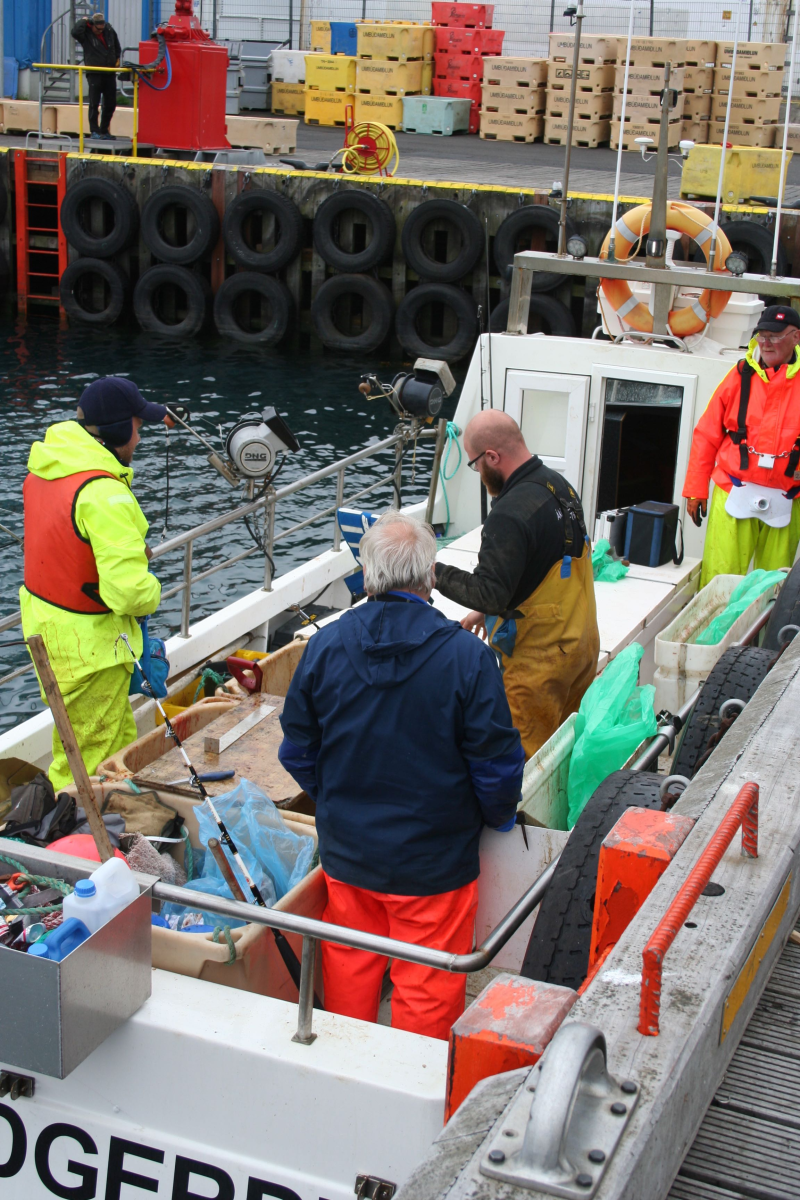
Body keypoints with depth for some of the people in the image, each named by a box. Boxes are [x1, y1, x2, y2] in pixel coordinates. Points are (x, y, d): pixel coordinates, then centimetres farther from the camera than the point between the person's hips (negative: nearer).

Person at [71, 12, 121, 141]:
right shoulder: (86, 34, -3)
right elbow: (75, 32, -24)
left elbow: (117, 47, 25)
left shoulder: (110, 32, 9)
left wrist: (117, 58, 16)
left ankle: (104, 130, 20)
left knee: (110, 104, 8)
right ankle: (94, 131, -1)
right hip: (94, 73, -4)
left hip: (110, 73, 4)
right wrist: (84, 21, -11)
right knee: (94, 103, -6)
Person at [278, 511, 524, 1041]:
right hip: (434, 859, -4)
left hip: (347, 853, 4)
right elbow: (497, 763, -12)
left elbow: (298, 752, 3)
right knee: (428, 994, 12)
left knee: (349, 976, 22)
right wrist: (500, 816, 9)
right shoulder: (467, 655, -19)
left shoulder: (325, 645, -8)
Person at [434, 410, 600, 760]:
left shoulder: (511, 515, -25)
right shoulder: (559, 485, 6)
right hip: (581, 641, 9)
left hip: (538, 659, -9)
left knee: (526, 761, 1)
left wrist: (434, 571, -15)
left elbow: (490, 592, -25)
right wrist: (488, 610, 18)